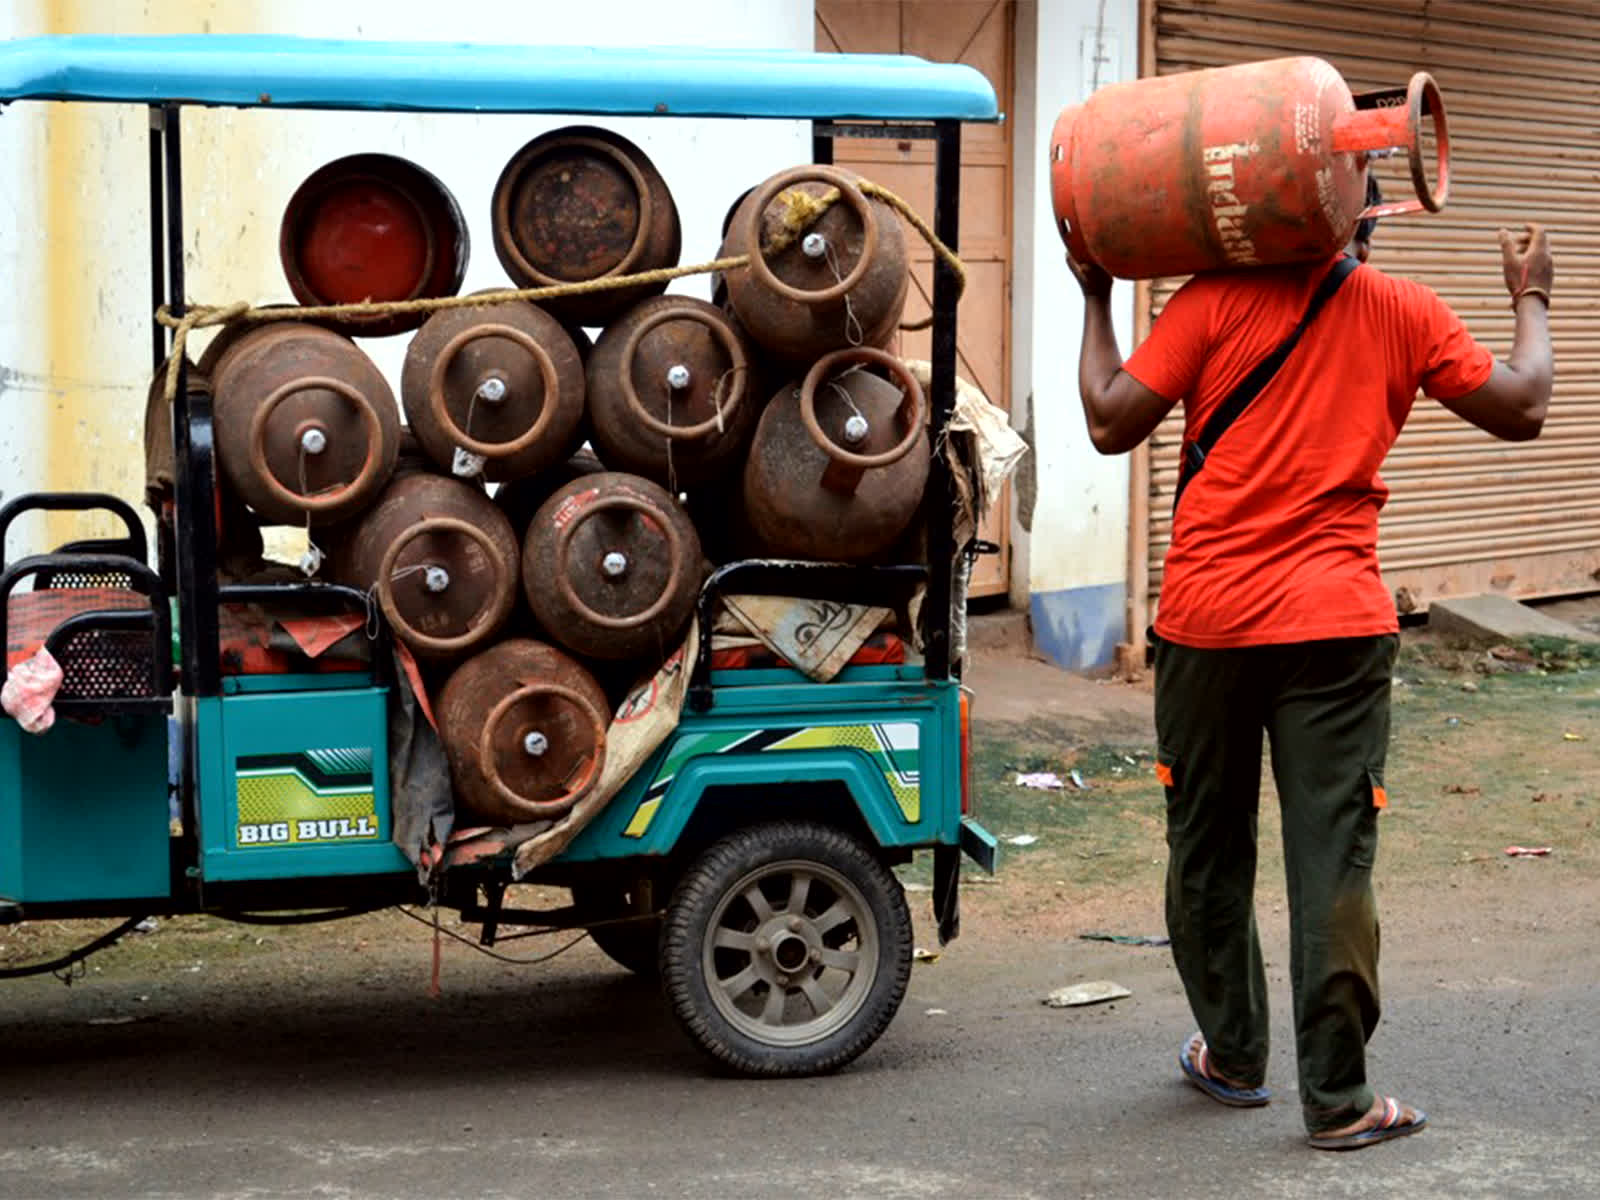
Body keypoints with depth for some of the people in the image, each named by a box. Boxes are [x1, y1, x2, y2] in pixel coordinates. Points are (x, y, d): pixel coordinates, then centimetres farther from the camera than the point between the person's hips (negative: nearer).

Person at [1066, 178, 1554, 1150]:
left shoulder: (1214, 302, -1)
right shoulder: (1404, 312, 2)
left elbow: (1111, 424, -2)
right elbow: (1522, 411, 8)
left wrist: (1096, 298, 11)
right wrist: (1532, 299, 24)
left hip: (1207, 623, 1)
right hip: (1336, 629, 0)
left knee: (1207, 852, 16)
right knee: (1334, 861, 1)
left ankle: (1233, 1057, 28)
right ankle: (1338, 1098, 3)